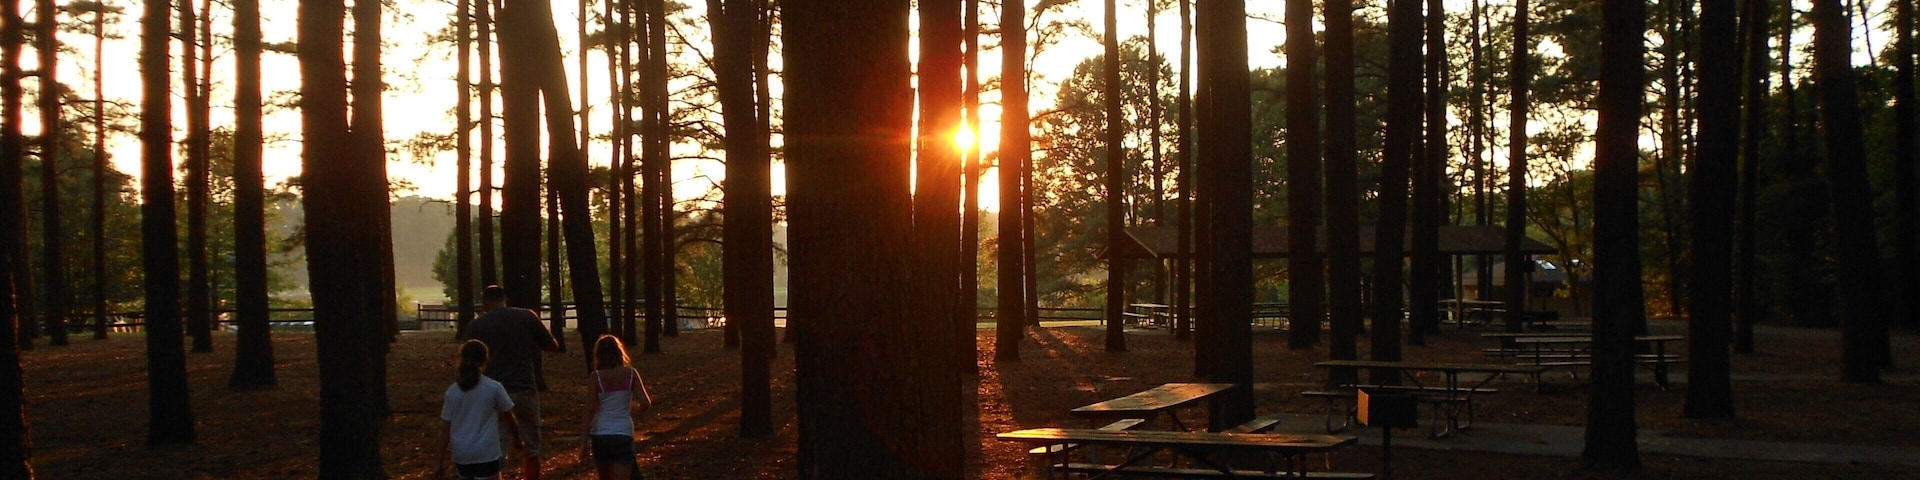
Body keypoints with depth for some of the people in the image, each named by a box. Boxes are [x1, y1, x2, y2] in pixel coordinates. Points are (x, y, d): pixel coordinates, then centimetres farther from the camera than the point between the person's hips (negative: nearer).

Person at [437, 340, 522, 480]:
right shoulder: (494, 388, -5)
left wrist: (441, 460, 10)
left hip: (460, 454, 4)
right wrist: (517, 439, 23)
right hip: (486, 453, -4)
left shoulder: (452, 391, 2)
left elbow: (446, 429, 4)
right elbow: (509, 420, 5)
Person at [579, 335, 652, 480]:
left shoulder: (596, 376, -4)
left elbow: (590, 410, -8)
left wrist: (584, 439, -5)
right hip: (623, 433, -1)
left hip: (599, 435, 1)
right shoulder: (630, 373, -2)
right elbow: (646, 404, -6)